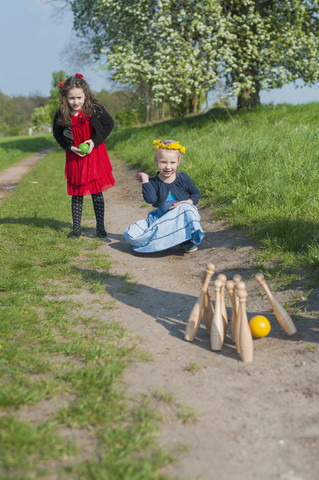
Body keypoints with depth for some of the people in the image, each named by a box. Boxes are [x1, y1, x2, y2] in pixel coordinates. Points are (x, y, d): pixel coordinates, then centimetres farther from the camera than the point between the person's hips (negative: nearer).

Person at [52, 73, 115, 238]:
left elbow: (109, 124, -1)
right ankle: (76, 228, 20)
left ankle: (100, 227, 15)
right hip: (74, 157, 1)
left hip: (95, 156, -1)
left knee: (97, 193, 5)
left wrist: (95, 141, -11)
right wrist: (71, 148, -10)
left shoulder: (95, 109, -12)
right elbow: (58, 135, 5)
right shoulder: (61, 116, -9)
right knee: (76, 194, 8)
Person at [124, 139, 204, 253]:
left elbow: (196, 193, 13)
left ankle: (186, 240, -21)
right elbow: (150, 199, -24)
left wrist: (189, 202, -9)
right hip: (162, 218, 1)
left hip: (182, 216, -1)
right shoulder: (153, 182, -4)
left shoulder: (182, 178, -1)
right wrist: (145, 180, -21)